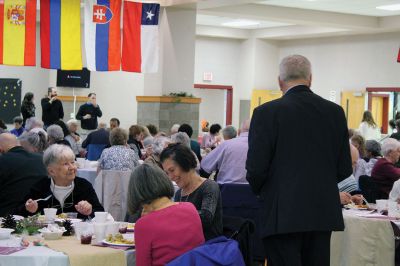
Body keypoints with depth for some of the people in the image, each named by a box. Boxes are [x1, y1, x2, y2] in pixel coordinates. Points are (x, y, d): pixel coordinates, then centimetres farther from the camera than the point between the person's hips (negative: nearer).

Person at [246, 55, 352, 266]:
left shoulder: (267, 112, -9)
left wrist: (259, 190, 12)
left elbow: (256, 168, -9)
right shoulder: (335, 112, 4)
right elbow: (344, 169, 7)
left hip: (283, 215, -4)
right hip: (324, 213, 4)